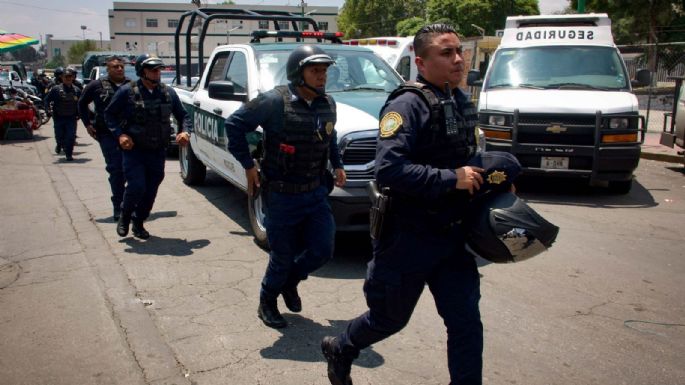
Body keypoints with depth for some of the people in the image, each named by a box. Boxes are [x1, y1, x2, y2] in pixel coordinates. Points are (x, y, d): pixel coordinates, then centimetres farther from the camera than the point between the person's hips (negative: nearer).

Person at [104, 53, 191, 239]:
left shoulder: (168, 92, 4)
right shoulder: (127, 91, -7)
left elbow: (183, 116, 14)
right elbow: (109, 114, 2)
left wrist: (185, 131, -6)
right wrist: (120, 134, -13)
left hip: (158, 152, 4)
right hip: (133, 149, -3)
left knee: (150, 190, 7)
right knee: (137, 186, -13)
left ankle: (138, 223, 29)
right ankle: (125, 216, 17)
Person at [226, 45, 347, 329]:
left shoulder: (328, 104, 3)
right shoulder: (275, 102, -17)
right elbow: (234, 124, -13)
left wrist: (337, 164, 13)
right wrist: (248, 165, -12)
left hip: (316, 193, 5)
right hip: (282, 196, -5)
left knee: (322, 250, 4)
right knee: (283, 257, 6)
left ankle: (289, 281, 35)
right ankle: (267, 303, 34)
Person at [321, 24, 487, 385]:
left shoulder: (461, 102, 9)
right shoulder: (408, 104, -17)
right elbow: (388, 169, -29)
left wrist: (481, 177, 3)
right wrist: (451, 179, -26)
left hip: (452, 235, 7)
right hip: (408, 237, -6)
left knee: (466, 321, 5)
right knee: (390, 318, 13)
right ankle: (339, 349, 42)